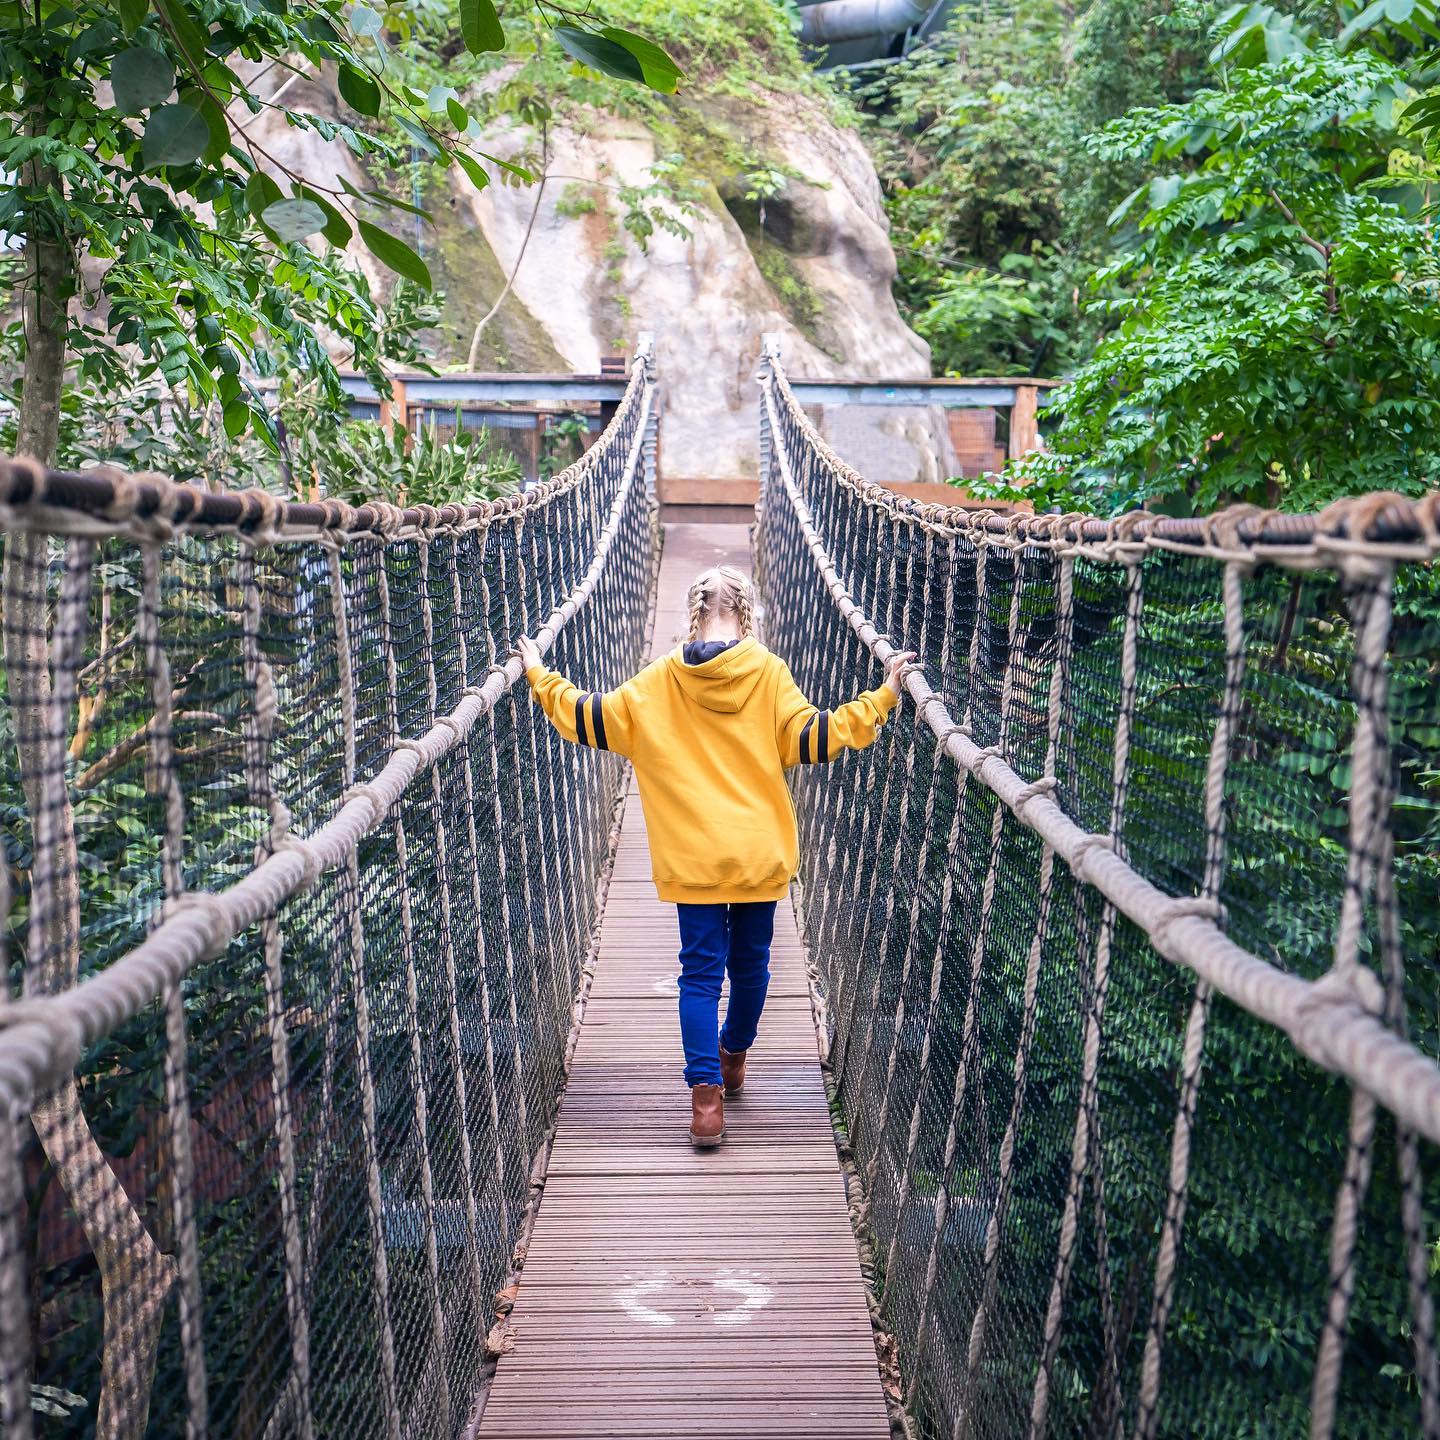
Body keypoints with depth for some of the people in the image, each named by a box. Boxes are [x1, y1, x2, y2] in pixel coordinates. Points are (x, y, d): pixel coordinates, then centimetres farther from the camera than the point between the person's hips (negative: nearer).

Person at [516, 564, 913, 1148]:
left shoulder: (659, 681, -2)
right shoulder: (768, 673, -7)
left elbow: (588, 719, 4)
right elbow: (812, 738, -11)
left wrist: (540, 676, 18)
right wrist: (881, 699, -6)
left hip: (693, 858, 0)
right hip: (761, 854, 0)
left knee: (701, 971, 6)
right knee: (750, 963, 19)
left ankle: (707, 1095, -2)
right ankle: (733, 1057, 39)